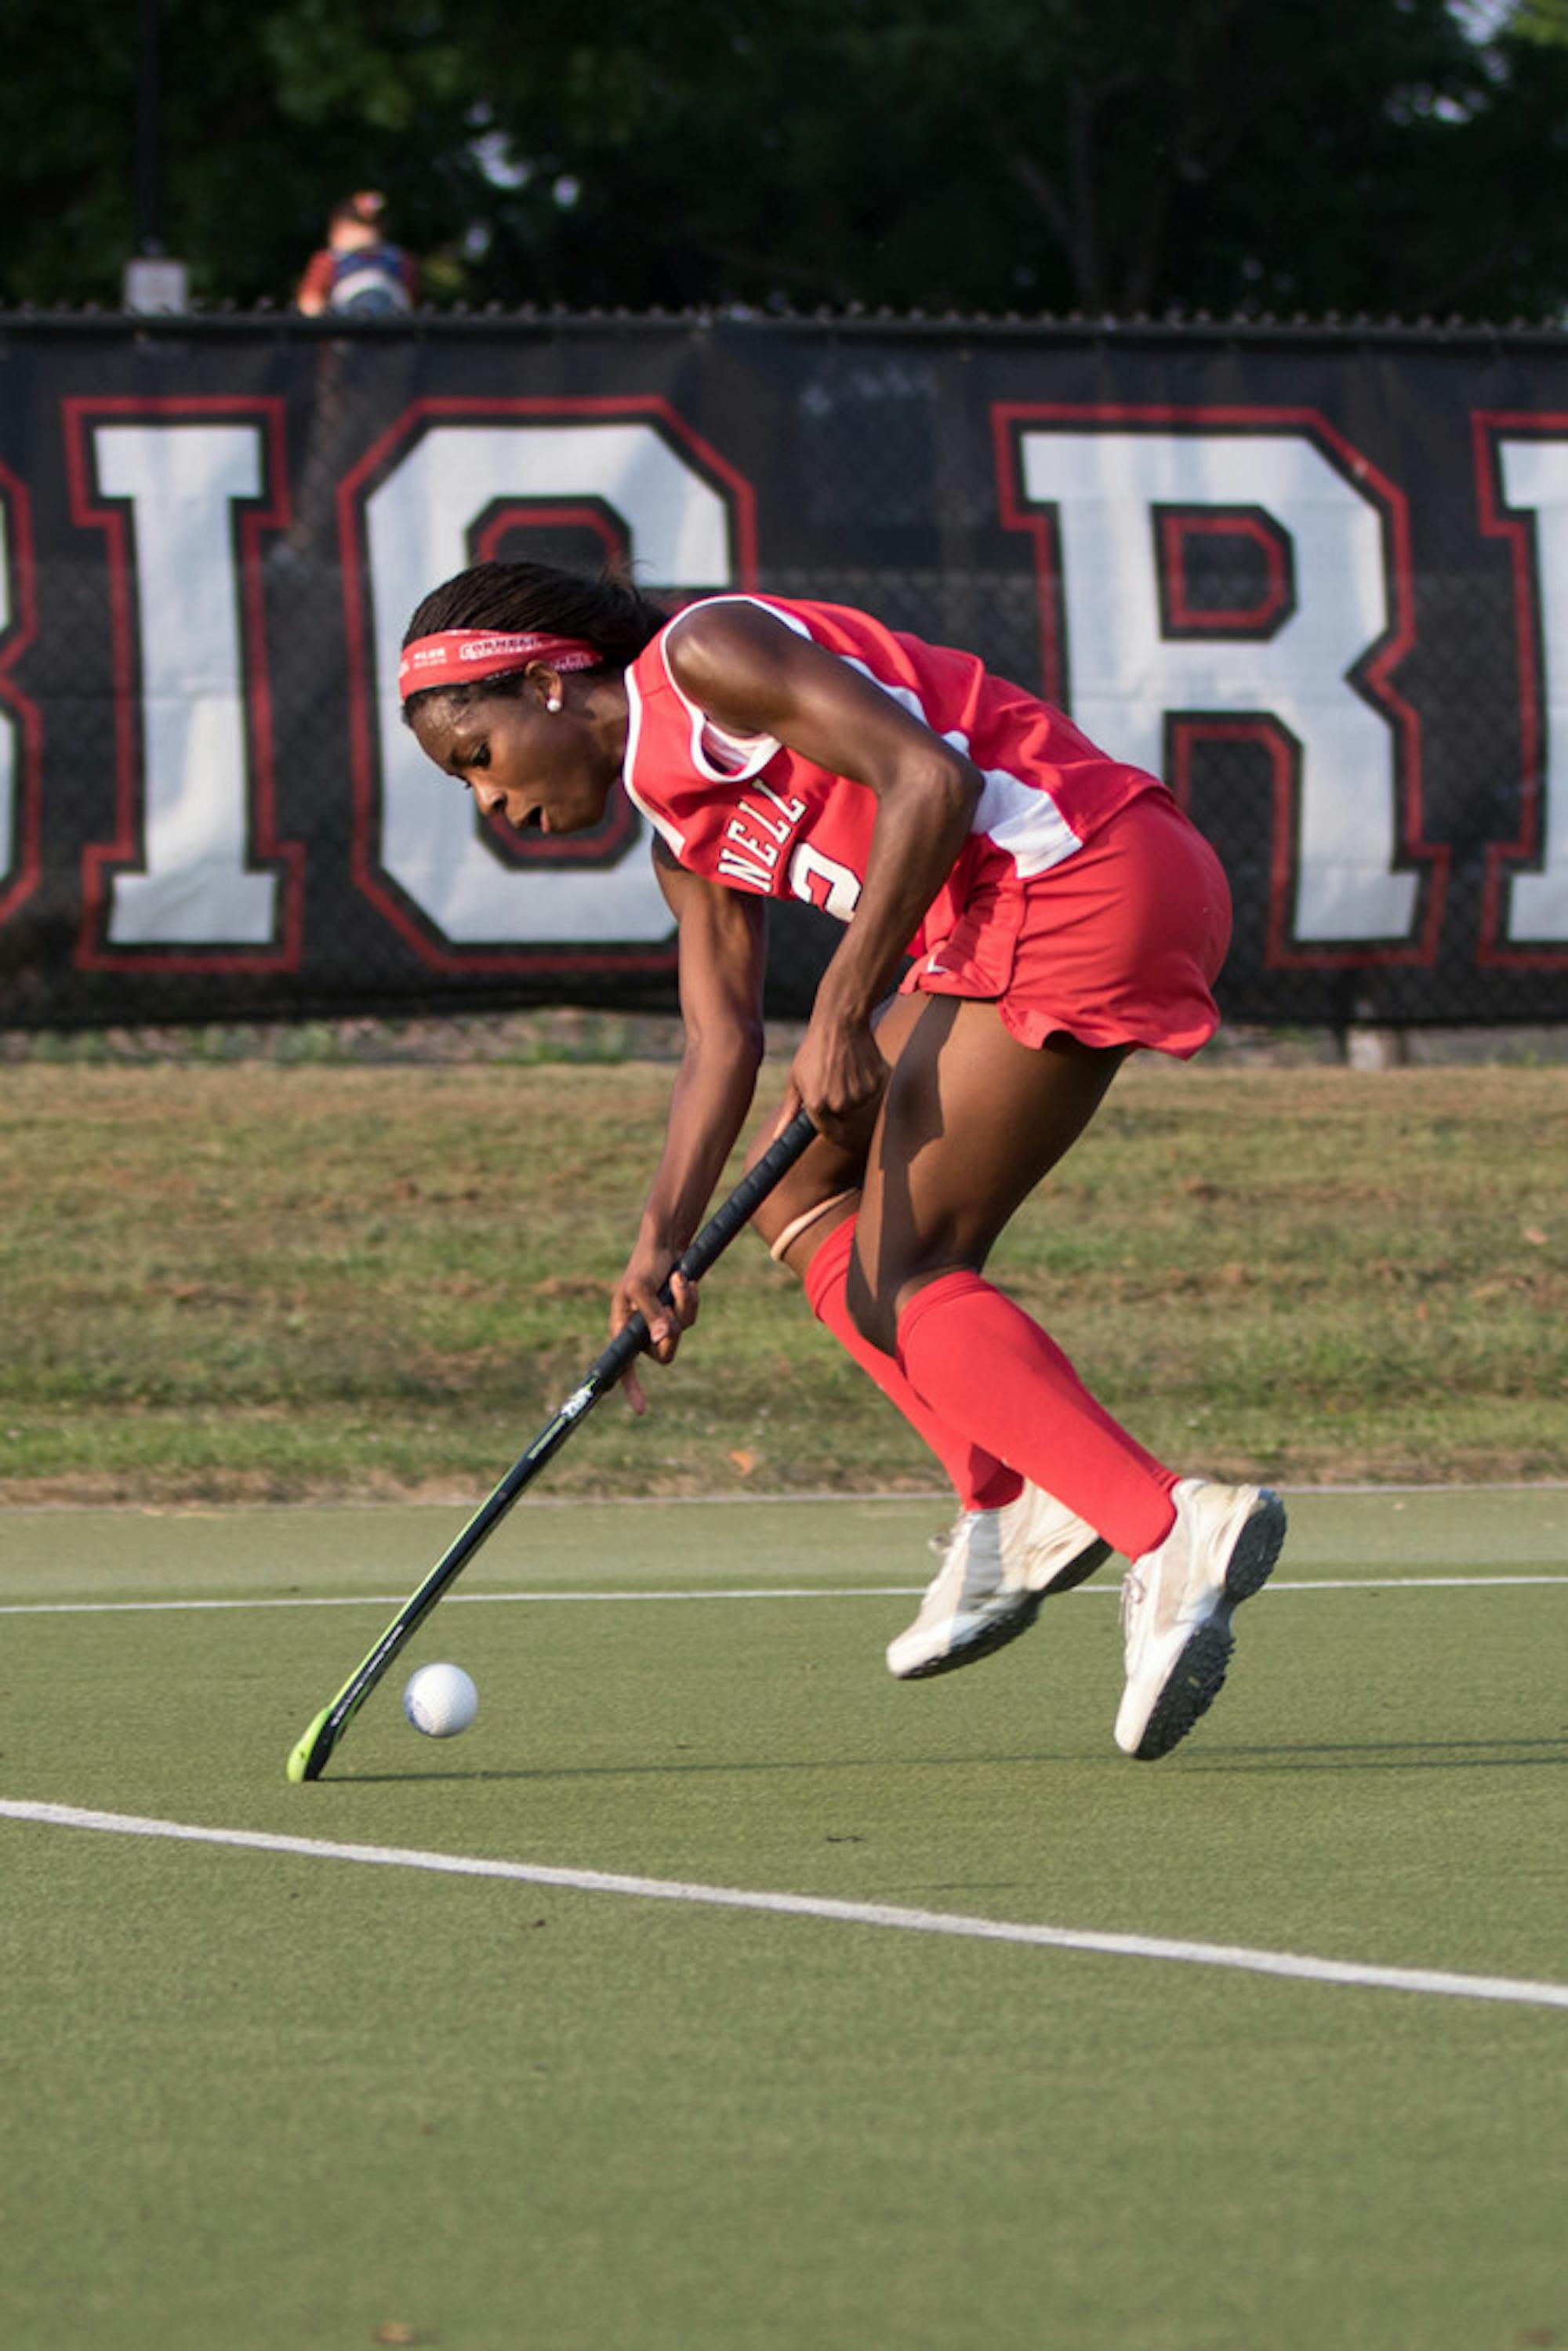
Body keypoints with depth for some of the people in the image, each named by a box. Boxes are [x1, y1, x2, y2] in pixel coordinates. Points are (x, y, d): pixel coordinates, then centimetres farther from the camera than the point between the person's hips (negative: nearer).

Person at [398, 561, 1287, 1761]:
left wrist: (845, 1009, -16)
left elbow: (928, 778, -16)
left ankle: (1174, 1535, -22)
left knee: (899, 1280, -10)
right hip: (1004, 929, 10)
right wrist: (662, 1243, 3)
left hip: (1083, 880, -10)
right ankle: (1011, 1507, 6)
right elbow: (721, 1037, 17)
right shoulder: (685, 833, 23)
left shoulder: (704, 651, -6)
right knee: (801, 1192, 16)